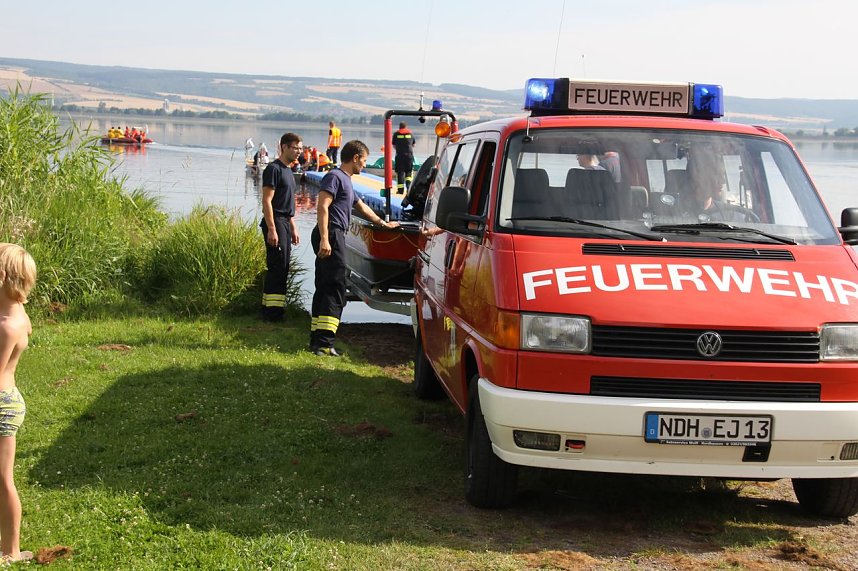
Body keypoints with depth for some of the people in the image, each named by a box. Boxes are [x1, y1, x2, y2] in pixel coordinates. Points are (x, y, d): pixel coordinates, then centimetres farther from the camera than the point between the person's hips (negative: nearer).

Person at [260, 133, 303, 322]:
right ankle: (272, 310, -10)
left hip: (285, 223, 10)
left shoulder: (288, 171, 19)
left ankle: (269, 308, 15)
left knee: (282, 268, 10)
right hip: (275, 223, -10)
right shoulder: (274, 169, -11)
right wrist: (271, 229, -22)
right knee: (277, 267, -11)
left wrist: (293, 228, 23)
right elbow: (267, 201, -17)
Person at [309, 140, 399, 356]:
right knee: (336, 290, -13)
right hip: (331, 235, -10)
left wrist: (383, 223, 50)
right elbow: (322, 207, -18)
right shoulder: (335, 177, -7)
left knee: (324, 289, 11)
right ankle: (324, 342, -17)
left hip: (335, 236, 10)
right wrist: (324, 239, -26)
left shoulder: (346, 181, 24)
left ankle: (317, 341, 14)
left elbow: (361, 208, 39)